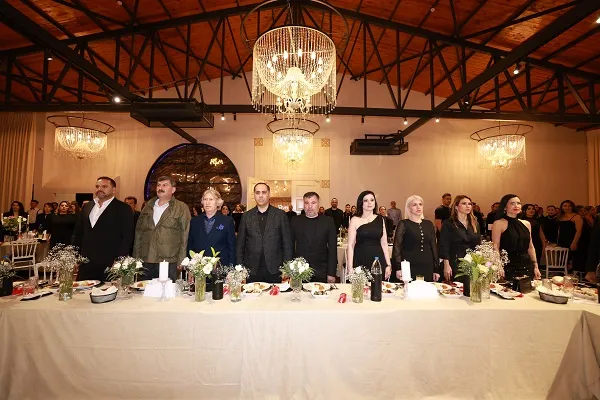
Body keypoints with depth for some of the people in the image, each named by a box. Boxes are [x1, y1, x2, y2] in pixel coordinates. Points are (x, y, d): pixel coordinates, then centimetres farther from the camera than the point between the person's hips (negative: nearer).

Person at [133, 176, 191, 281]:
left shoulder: (181, 208, -2)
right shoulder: (148, 206, 13)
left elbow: (185, 236, -5)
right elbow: (139, 232, 15)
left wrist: (181, 262, -9)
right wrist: (136, 257, 10)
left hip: (169, 262, -4)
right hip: (146, 261, 4)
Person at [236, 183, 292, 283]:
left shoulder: (280, 215, 0)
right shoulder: (246, 216, 5)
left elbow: (287, 242, 0)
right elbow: (240, 244, 8)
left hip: (274, 270, -1)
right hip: (252, 271, 1)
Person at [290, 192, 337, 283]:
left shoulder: (328, 221, -1)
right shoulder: (295, 221, 3)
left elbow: (333, 249, -1)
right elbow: (290, 246, 6)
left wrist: (331, 273, -4)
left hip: (321, 273, -1)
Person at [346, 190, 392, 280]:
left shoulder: (380, 219, 8)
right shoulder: (355, 220, -1)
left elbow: (384, 244, 10)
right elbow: (350, 245, -4)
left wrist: (388, 265, 5)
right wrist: (350, 267, -9)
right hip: (360, 262, -2)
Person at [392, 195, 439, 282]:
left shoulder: (429, 224, 10)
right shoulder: (403, 224, -2)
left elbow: (434, 247, 13)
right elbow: (397, 246, -5)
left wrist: (436, 270, 11)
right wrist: (398, 268, -13)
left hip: (427, 268, 4)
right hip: (409, 267, -4)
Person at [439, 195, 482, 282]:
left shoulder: (475, 224, 13)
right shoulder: (448, 224, -4)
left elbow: (479, 245, 16)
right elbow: (444, 246, -8)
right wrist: (446, 265, -14)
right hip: (455, 265, -5)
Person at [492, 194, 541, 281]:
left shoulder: (526, 224, 12)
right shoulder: (499, 223, -7)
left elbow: (530, 247, 17)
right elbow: (495, 247, -12)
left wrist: (536, 266, 12)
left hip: (527, 266, 6)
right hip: (508, 267, -6)